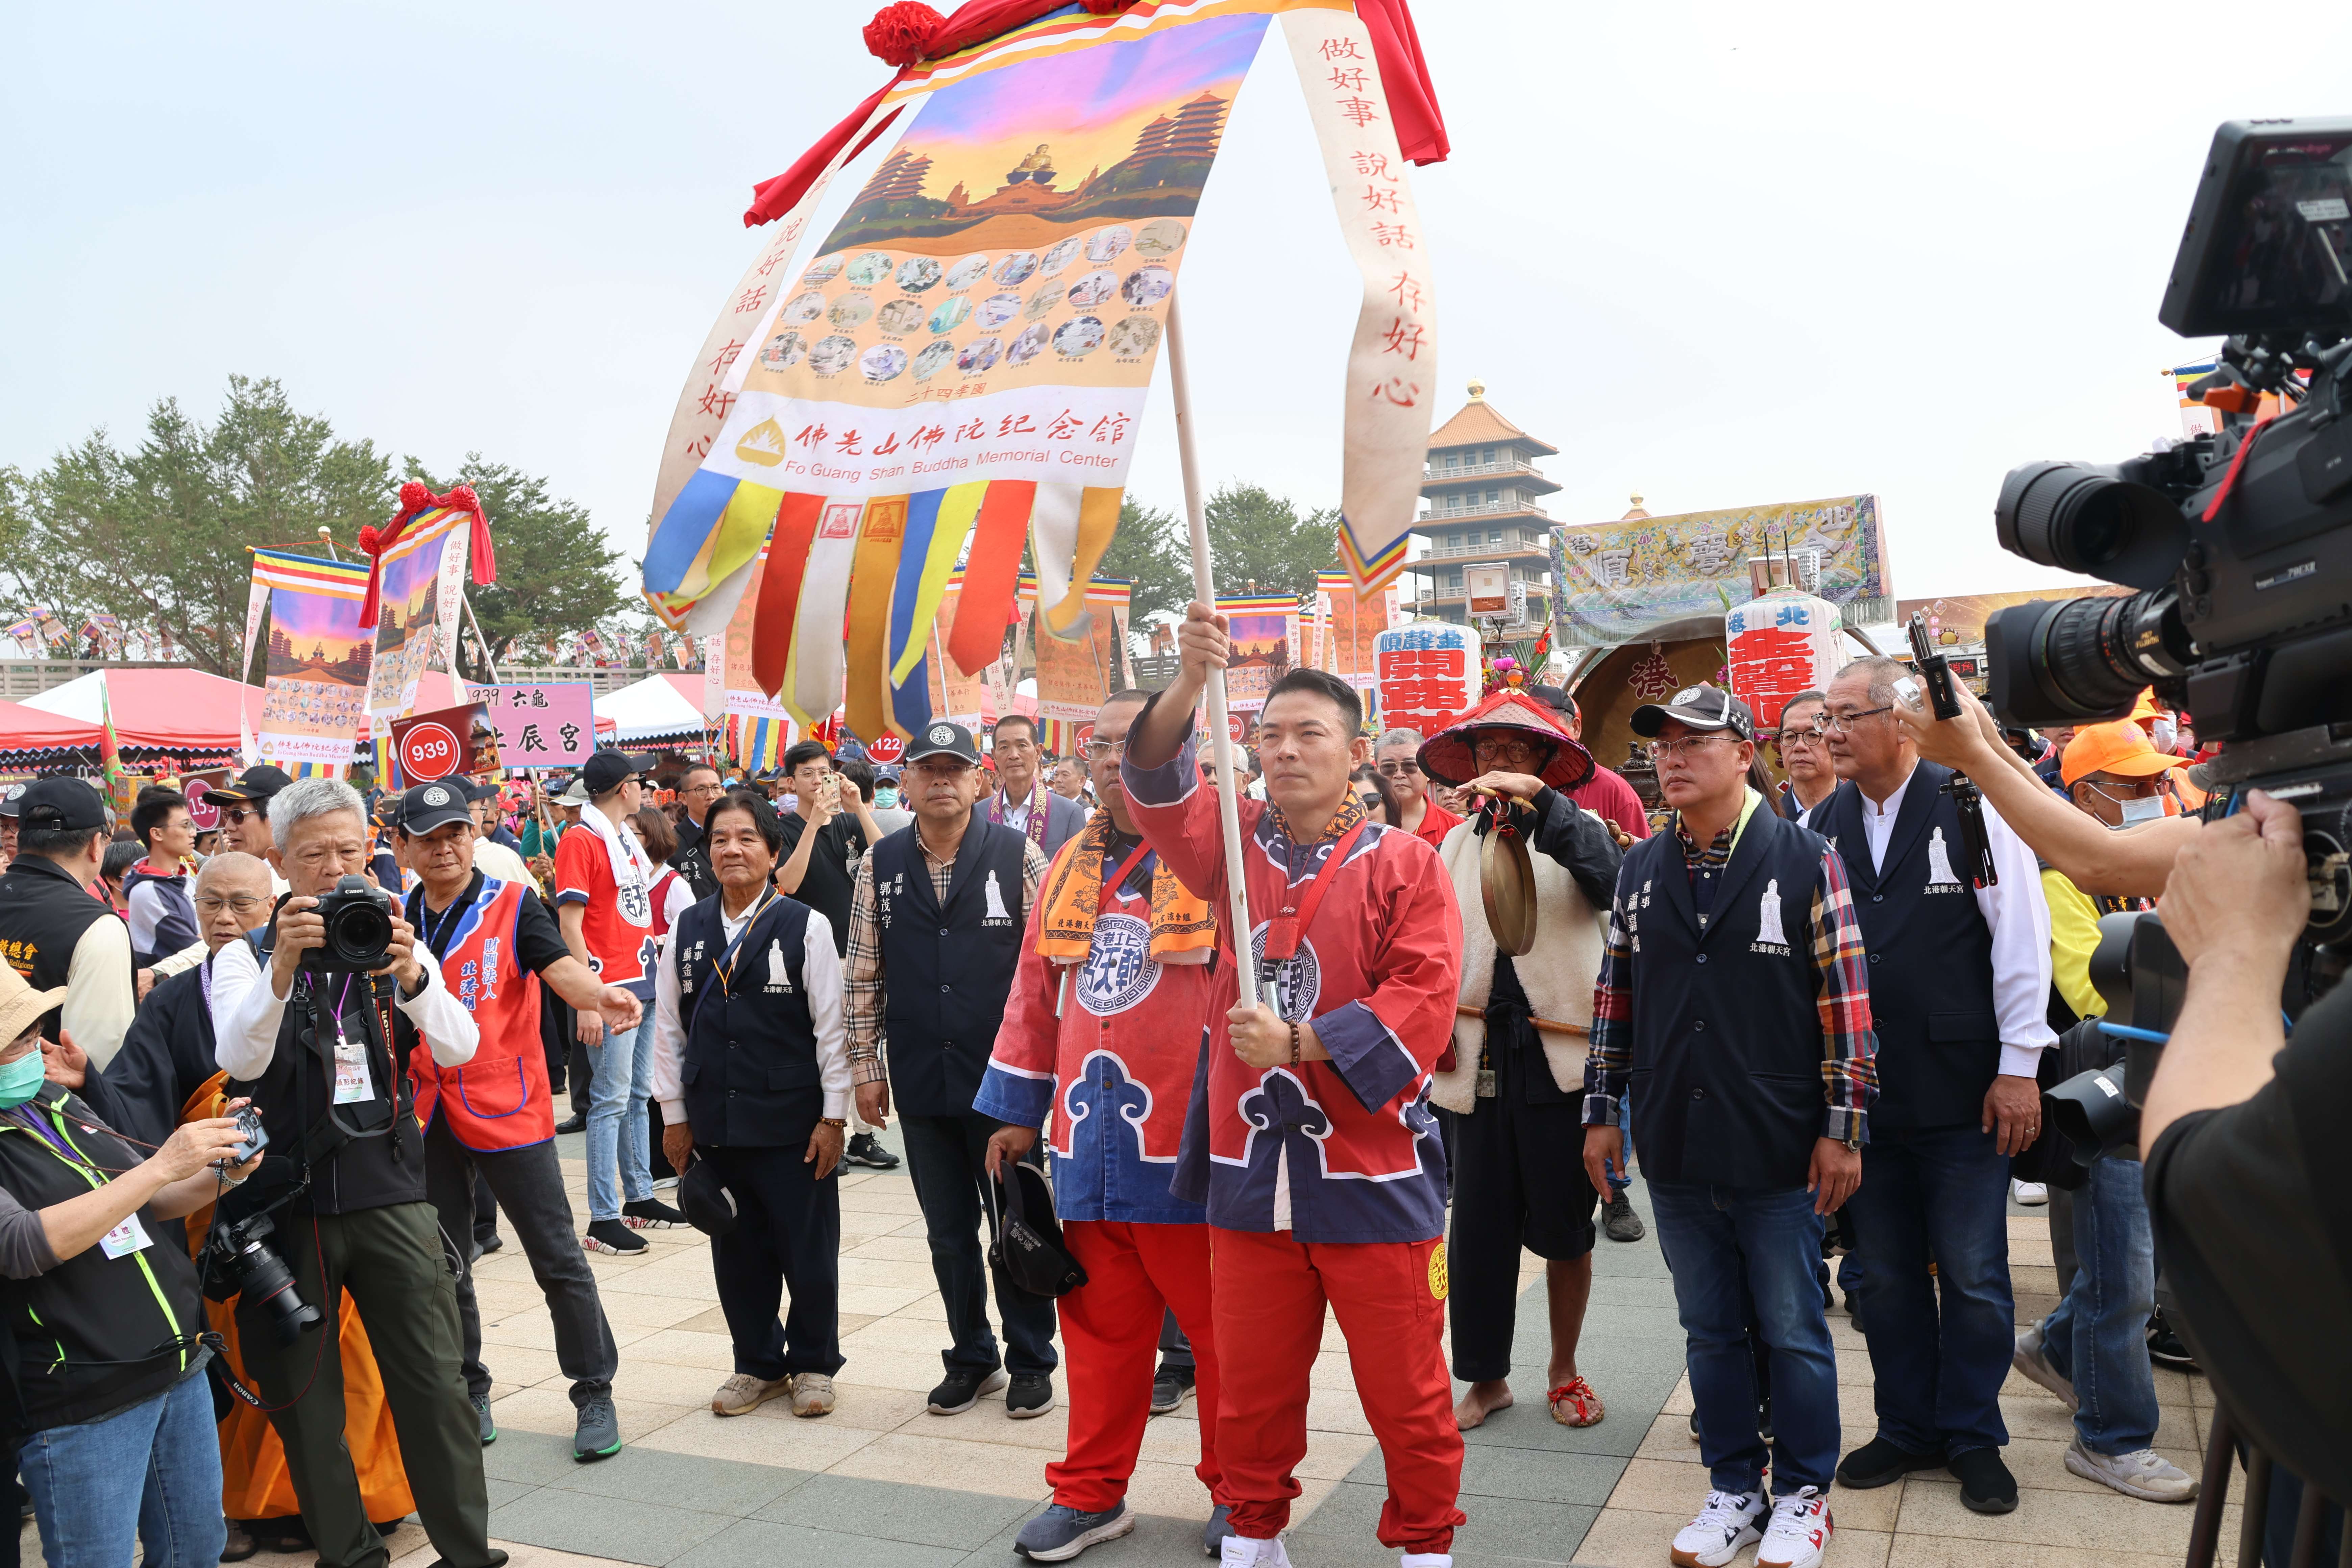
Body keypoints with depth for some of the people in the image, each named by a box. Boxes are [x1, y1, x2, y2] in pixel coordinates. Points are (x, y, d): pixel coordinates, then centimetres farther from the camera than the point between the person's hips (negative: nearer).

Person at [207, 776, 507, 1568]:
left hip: (390, 1196, 1)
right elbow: (240, 1060, -16)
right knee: (302, 1396, 8)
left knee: (435, 1384, 0)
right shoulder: (246, 957, 2)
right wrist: (281, 971, -34)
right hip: (288, 1200, 0)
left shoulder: (396, 946, 6)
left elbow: (459, 1048, -9)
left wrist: (410, 976, -29)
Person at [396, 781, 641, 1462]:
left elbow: (560, 967, -21)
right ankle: (469, 1397, 30)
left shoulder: (512, 904, -4)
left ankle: (595, 1396, 9)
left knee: (558, 1258, -2)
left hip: (507, 1106, -4)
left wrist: (600, 994, -41)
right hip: (428, 1116, 4)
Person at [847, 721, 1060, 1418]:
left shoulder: (1019, 856, -4)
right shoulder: (879, 866, 5)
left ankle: (1031, 1361, 24)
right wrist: (865, 1066, 6)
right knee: (948, 1230, 13)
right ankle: (971, 1358, 30)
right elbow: (863, 974, 8)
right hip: (922, 1084, 3)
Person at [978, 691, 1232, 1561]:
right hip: (1089, 1142, 5)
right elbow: (1036, 998, 16)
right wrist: (1018, 1114, 17)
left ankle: (1239, 1491, 27)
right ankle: (1092, 1494, 28)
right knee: (1099, 1325, 14)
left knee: (1220, 1324, 9)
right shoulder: (1071, 869, 11)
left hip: (1194, 1142, -4)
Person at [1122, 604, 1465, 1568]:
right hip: (1250, 1164, 3)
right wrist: (1191, 680, -25)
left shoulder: (1405, 865, -3)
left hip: (1372, 1172, -3)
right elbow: (1159, 783, -9)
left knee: (1403, 1383, 8)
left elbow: (1425, 997, -12)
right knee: (1253, 1381, 15)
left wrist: (1301, 1043, -20)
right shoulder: (1236, 846, 6)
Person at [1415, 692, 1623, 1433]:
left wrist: (1539, 798, -28)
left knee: (1565, 1227, 6)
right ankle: (1486, 1377, 21)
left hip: (1560, 1058, -2)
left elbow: (1610, 878, -21)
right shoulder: (1455, 846, 14)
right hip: (1482, 1058, 3)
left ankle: (1564, 1371, 27)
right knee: (1479, 1227, 4)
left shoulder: (1576, 830, 2)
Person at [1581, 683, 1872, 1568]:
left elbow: (1846, 999, -5)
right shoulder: (1640, 872, 8)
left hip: (1780, 1155, -4)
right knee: (1709, 1330, 14)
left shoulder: (1806, 864, -5)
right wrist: (1601, 1112, 9)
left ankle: (1803, 1494, 26)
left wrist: (1842, 1127, -7)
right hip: (1676, 1153, 4)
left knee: (1793, 1331, 8)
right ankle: (1733, 1488, 29)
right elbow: (1615, 994, 12)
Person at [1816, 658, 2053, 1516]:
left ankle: (1972, 1435, 25)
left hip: (1960, 1093, -4)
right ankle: (1908, 1428, 29)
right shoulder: (1820, 826, 4)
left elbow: (2020, 938, -7)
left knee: (1973, 1277, 7)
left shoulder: (1973, 806, -7)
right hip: (1864, 1095, 4)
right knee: (1884, 1277, 13)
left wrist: (2018, 1067, -8)